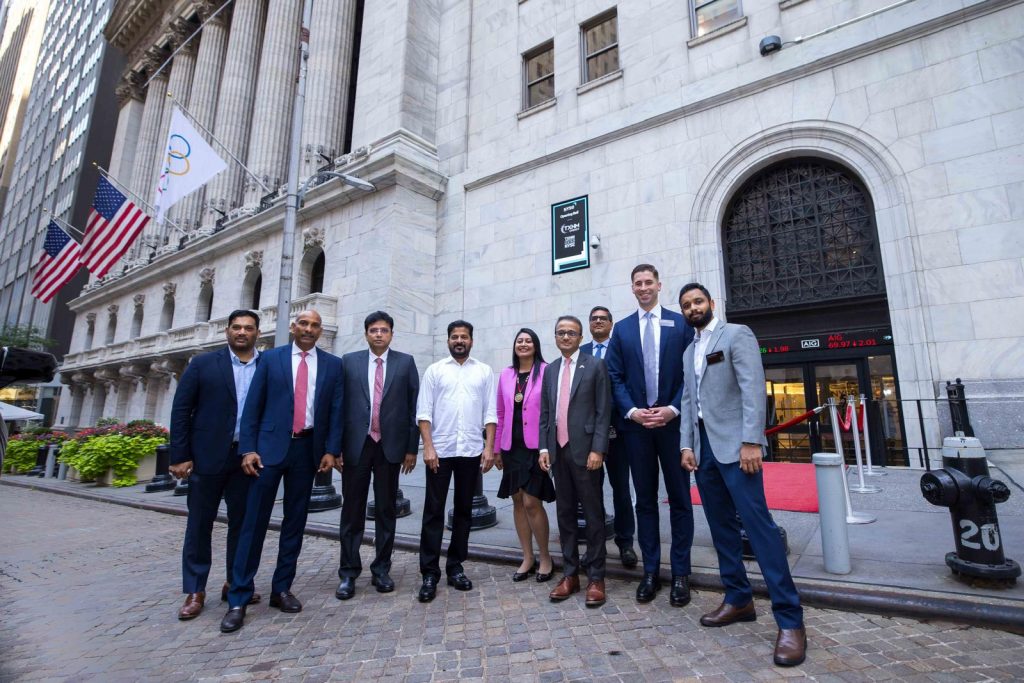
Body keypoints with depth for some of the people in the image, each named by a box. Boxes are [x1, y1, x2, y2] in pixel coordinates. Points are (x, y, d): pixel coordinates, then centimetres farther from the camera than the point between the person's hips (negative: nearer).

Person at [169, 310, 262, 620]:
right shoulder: (203, 364, 1)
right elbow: (181, 410, 0)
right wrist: (180, 456, -6)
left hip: (248, 458, 1)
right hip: (208, 455, -1)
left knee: (242, 523, 10)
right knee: (200, 524, 8)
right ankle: (195, 592, 22)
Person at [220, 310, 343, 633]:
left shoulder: (333, 364, 5)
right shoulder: (270, 358, 3)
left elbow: (336, 410, 3)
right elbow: (253, 406, 1)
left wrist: (331, 450, -4)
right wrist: (248, 448, -5)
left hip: (307, 449, 2)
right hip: (270, 447, -1)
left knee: (295, 522, 10)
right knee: (254, 521, 1)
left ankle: (282, 589, 24)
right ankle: (238, 599, 12)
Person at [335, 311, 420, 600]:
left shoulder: (405, 362, 3)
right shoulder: (349, 361, 5)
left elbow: (413, 407, 1)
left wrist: (411, 448, -2)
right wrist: (336, 446, -1)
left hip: (390, 446, 0)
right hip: (356, 444, 0)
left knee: (386, 510, 10)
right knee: (352, 510, 7)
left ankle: (381, 570, 24)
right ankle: (348, 573, 21)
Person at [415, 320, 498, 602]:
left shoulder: (484, 372, 8)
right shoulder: (434, 370, 5)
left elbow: (490, 414, 4)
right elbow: (424, 412, -1)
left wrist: (489, 447, -4)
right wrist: (428, 447, -10)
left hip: (471, 451, 2)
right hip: (440, 451, -1)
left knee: (463, 510, 11)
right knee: (433, 511, 3)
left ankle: (455, 567, 24)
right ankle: (430, 573, 13)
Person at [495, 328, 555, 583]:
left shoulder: (547, 371, -5)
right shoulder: (506, 374, 8)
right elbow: (500, 413, 11)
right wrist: (497, 447, 11)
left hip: (536, 445, -5)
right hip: (512, 446, 5)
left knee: (532, 502, -5)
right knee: (518, 501, 10)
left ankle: (545, 557, 17)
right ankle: (527, 558, 25)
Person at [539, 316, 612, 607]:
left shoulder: (595, 366, -1)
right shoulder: (550, 370, 13)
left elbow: (603, 411, -6)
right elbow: (545, 413, 12)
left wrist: (597, 449, -13)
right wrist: (544, 447, 4)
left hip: (585, 450, -5)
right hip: (558, 451, 5)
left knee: (593, 515, 4)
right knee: (565, 514, 11)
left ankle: (596, 578, 15)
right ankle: (570, 574, 23)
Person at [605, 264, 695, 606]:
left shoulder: (681, 323, 4)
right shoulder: (622, 329, 9)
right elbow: (616, 377, 5)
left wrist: (673, 409, -12)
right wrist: (631, 411, -9)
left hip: (673, 421, -1)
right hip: (636, 424, 2)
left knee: (679, 498, 7)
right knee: (645, 499, 10)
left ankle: (680, 573, 20)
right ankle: (650, 571, 21)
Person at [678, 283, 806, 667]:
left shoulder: (737, 334, -1)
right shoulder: (689, 352, 19)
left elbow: (753, 389, -11)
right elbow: (688, 402, 15)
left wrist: (751, 441, -20)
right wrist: (686, 446, 5)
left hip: (734, 444, -7)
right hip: (703, 447, 7)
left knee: (758, 525, -10)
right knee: (721, 527, 10)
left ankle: (789, 619, -2)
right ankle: (738, 599, 21)